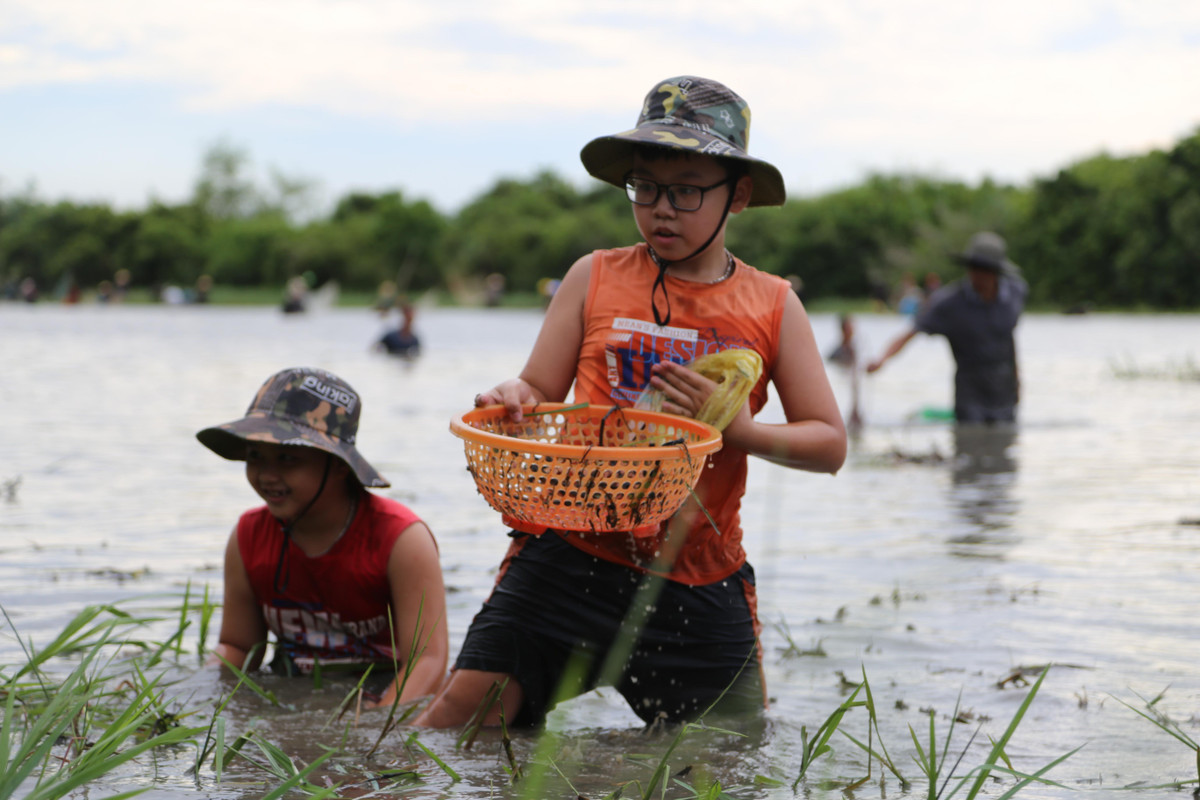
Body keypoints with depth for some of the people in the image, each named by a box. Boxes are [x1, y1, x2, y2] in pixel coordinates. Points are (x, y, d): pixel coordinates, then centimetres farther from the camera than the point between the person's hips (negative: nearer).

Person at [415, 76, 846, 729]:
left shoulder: (772, 307, 5)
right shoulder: (595, 279, 5)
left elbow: (829, 444, 5)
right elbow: (539, 395, 7)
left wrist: (738, 428, -13)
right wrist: (512, 399, -17)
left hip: (699, 578, 1)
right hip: (572, 549, -1)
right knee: (461, 712, -14)